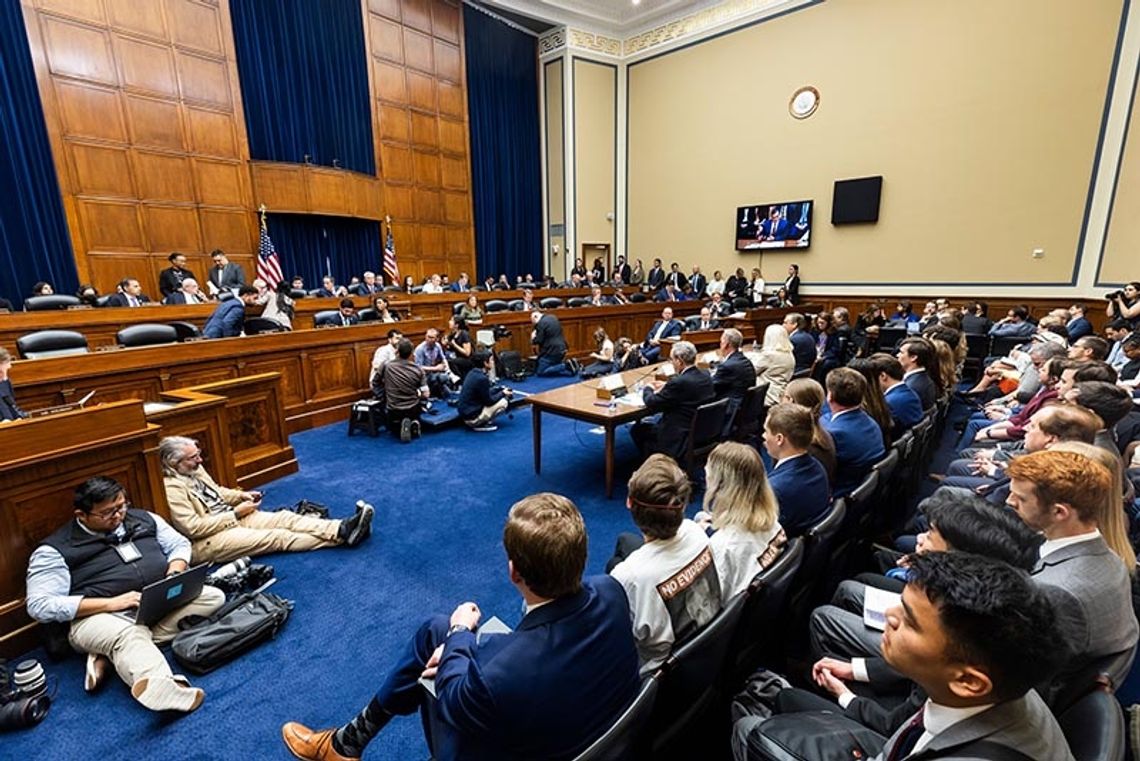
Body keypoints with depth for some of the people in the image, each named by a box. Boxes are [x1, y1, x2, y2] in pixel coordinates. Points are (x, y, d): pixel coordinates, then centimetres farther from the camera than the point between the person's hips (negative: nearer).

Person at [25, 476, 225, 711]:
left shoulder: (142, 518, 11)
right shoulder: (55, 549, -1)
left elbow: (179, 544, 17)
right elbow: (39, 606, -8)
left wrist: (174, 574, -5)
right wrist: (110, 603, -20)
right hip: (101, 615, -5)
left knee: (214, 597, -19)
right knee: (128, 634, -38)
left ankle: (110, 652, -20)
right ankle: (165, 687, -68)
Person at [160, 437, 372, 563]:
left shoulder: (194, 470, 7)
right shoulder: (171, 488, -18)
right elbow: (193, 528, -21)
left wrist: (241, 495, 5)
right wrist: (235, 513, -16)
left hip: (231, 517, 8)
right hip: (206, 540, -8)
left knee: (285, 517, -15)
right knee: (278, 536, -22)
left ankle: (342, 529, -28)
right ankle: (341, 538, -27)